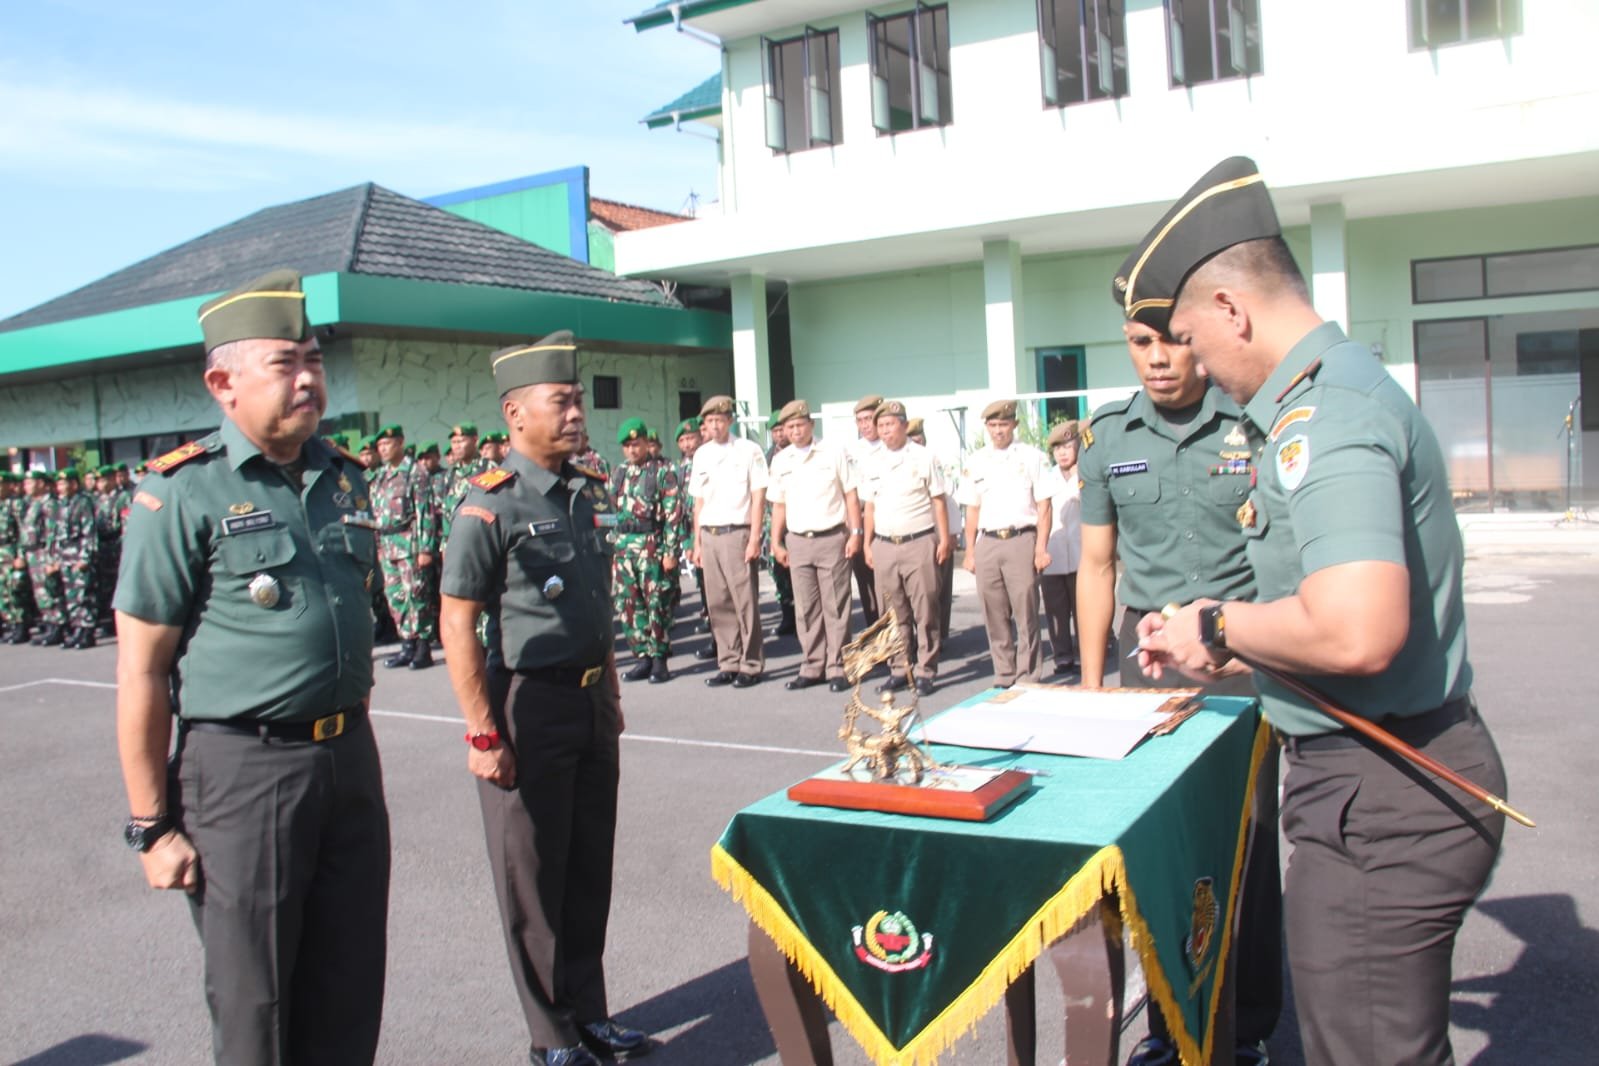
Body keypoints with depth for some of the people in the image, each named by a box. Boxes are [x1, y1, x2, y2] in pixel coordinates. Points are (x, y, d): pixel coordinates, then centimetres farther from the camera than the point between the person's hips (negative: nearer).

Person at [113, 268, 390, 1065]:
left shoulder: (342, 478, 8)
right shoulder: (182, 492, -11)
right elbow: (141, 672, -10)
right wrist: (152, 825, -10)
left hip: (349, 759, 6)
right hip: (241, 769, -5)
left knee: (348, 991, 15)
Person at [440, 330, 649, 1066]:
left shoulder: (586, 492, 8)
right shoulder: (489, 503, -14)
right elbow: (457, 626, -16)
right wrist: (483, 735, -18)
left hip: (592, 702, 7)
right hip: (529, 705, -7)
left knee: (590, 870, 16)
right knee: (533, 881, 7)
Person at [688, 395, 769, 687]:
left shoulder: (748, 451, -2)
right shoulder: (701, 455, 13)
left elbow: (758, 497, -4)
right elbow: (699, 501, 15)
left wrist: (754, 539, -10)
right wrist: (697, 542, 12)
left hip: (737, 532, -5)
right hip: (709, 535, 5)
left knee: (745, 602, -3)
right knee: (718, 603, 7)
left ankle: (751, 665, 6)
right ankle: (728, 664, 16)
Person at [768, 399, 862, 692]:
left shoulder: (833, 453, -1)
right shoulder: (780, 461, 9)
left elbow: (851, 495, 0)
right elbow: (778, 504, 13)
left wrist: (856, 533, -7)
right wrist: (776, 542, 8)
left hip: (832, 538, -3)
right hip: (797, 542, 3)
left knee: (835, 607, 0)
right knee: (806, 609, 8)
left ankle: (837, 668, 6)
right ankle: (811, 667, 15)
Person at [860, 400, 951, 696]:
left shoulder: (923, 457, 0)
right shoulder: (873, 462, 10)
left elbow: (938, 501, 1)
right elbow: (870, 507, 13)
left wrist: (944, 539, -5)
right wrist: (867, 544, 8)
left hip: (919, 542, -3)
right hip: (884, 546, 4)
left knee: (924, 610, -2)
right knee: (894, 612, 8)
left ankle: (926, 671, 5)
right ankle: (899, 669, 17)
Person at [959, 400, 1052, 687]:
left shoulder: (1031, 456, 2)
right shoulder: (975, 462, 11)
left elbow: (1043, 505, 0)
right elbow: (972, 510, 14)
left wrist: (1041, 548, -7)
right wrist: (970, 552, 9)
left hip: (1021, 540, -3)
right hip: (987, 543, 3)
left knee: (1026, 613, -4)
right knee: (995, 616, 6)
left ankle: (1027, 677, 3)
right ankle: (1004, 677, 16)